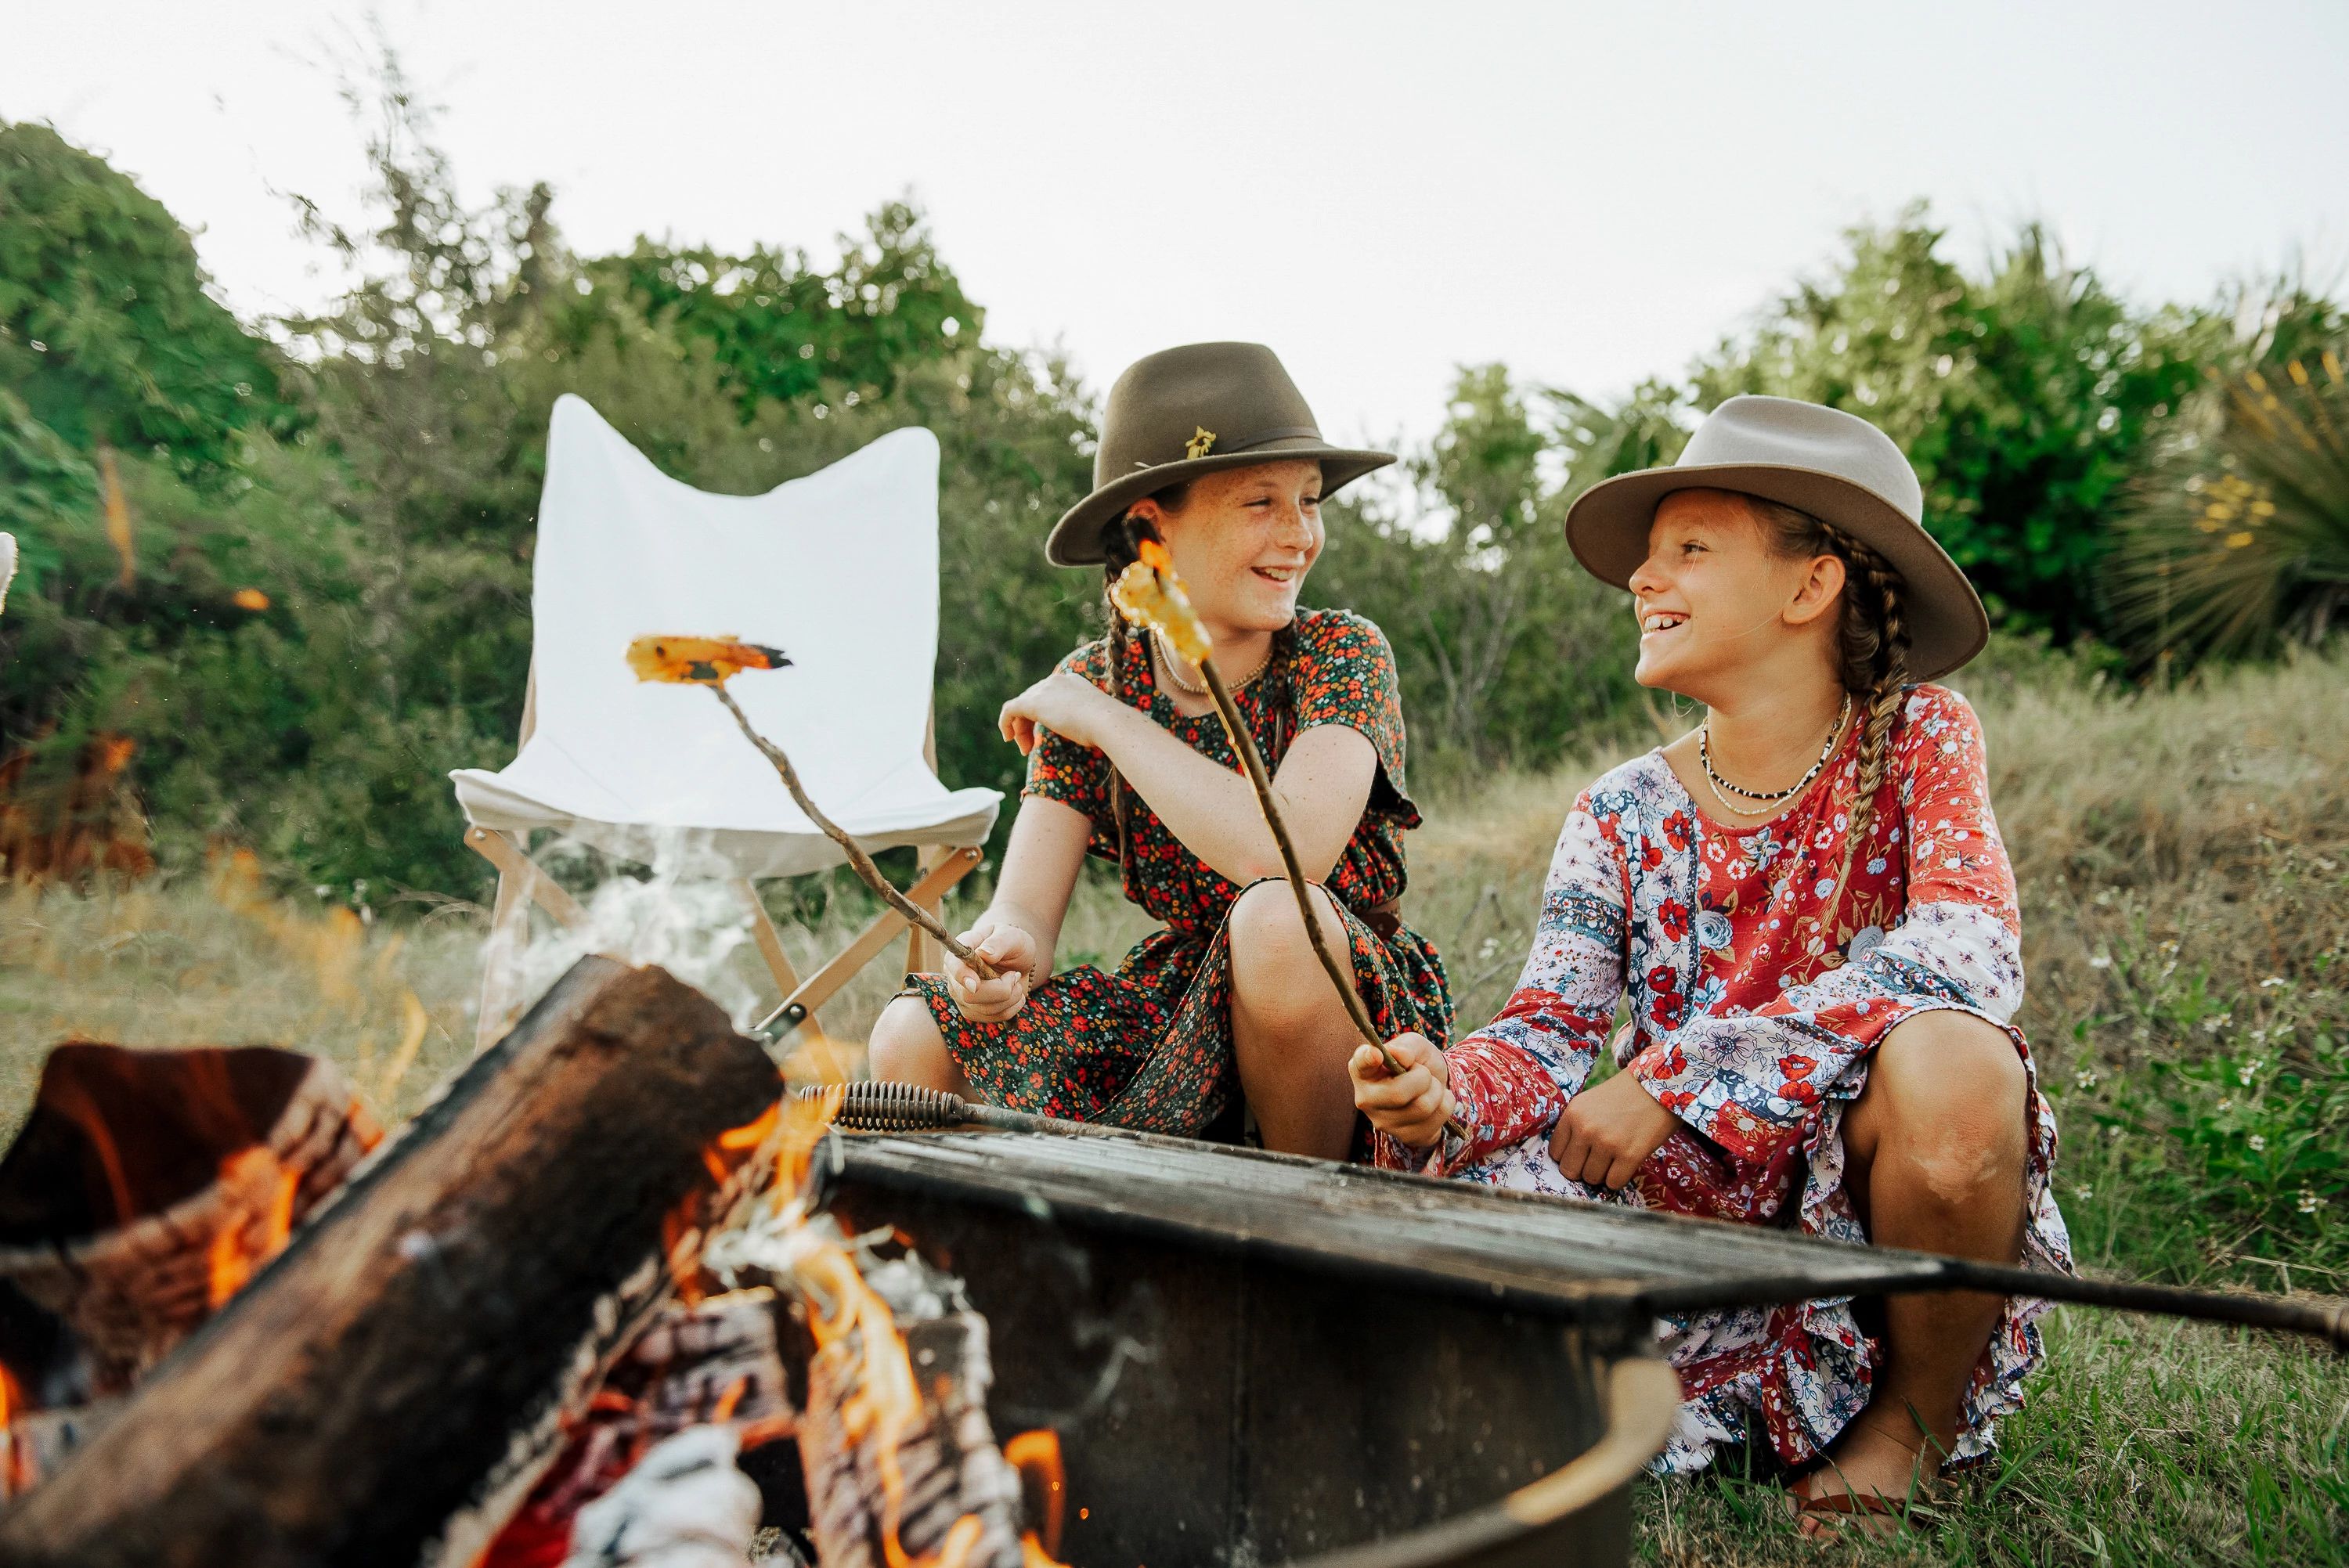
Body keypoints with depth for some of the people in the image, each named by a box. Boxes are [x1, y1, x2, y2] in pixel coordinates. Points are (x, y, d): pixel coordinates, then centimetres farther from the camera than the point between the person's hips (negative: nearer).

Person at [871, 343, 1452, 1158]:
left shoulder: (1343, 654, -14)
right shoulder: (1089, 681, -4)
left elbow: (1282, 855, -32)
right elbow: (1026, 912, -12)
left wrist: (1105, 719, -22)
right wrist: (1001, 950, -37)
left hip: (1360, 1012, -3)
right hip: (1188, 994, 3)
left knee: (1274, 916, -36)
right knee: (913, 1042, -14)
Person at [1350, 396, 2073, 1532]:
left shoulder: (1918, 736, -7)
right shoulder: (1624, 814, 1)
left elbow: (1967, 951, -25)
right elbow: (1548, 1030, -9)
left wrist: (1673, 1075, -30)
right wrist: (1445, 1094, -33)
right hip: (1704, 1201, 2)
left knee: (1949, 1056, -35)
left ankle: (1919, 1409, -4)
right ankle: (1754, 1390, 4)